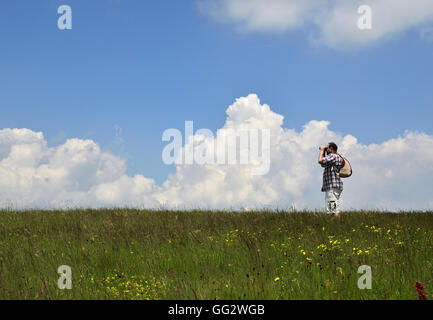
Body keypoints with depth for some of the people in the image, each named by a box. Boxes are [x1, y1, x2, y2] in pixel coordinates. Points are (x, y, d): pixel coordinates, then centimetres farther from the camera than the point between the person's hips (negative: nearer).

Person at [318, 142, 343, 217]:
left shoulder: (333, 156, -8)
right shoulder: (336, 157, 25)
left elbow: (320, 161, -20)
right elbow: (323, 165, 35)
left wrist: (322, 150, -3)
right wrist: (323, 151, 27)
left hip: (333, 186, -11)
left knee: (334, 210, -16)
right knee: (335, 210, 7)